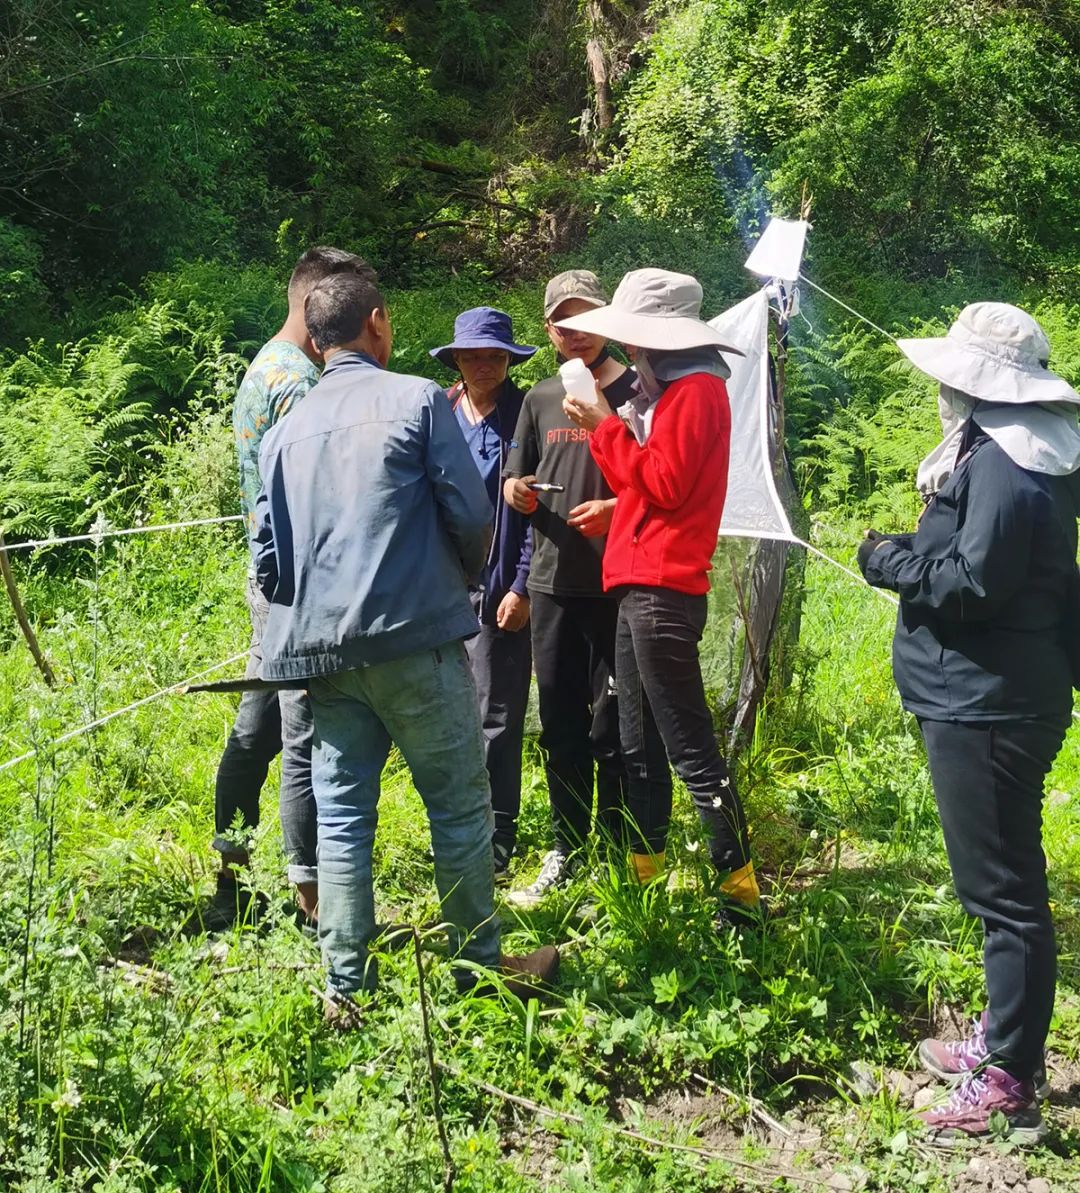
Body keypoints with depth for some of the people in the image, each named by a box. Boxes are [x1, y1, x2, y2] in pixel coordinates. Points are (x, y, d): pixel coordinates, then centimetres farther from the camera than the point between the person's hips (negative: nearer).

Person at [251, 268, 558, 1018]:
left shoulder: (286, 431, 12)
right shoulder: (418, 400, -1)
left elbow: (268, 557, 12)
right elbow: (472, 516, -4)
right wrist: (463, 573, 17)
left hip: (320, 650, 5)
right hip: (414, 639, -5)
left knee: (341, 815, 8)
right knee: (459, 804, 7)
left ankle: (345, 989, 12)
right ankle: (481, 963, 17)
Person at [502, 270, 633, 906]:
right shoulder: (541, 399, 14)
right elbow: (516, 479, 21)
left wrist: (616, 508, -19)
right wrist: (517, 491, -2)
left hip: (618, 584, -5)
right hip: (553, 583, 5)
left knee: (612, 729, -1)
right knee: (560, 725, 11)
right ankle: (567, 852, 24)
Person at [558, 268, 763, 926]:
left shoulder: (696, 390, -9)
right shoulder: (665, 389, 19)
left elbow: (663, 484, -17)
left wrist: (607, 426, -9)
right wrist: (608, 425, 6)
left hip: (663, 588, -10)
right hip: (640, 586, 10)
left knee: (689, 746, -9)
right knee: (640, 747, 14)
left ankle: (741, 886, -4)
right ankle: (643, 873, 23)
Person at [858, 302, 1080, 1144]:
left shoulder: (1003, 464, -18)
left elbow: (974, 581, -24)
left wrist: (892, 562, -10)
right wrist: (916, 554, 7)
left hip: (987, 705, -11)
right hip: (992, 696, 11)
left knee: (1002, 888, -4)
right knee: (1003, 882, 19)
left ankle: (1009, 1085, 5)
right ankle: (1005, 1040, 32)